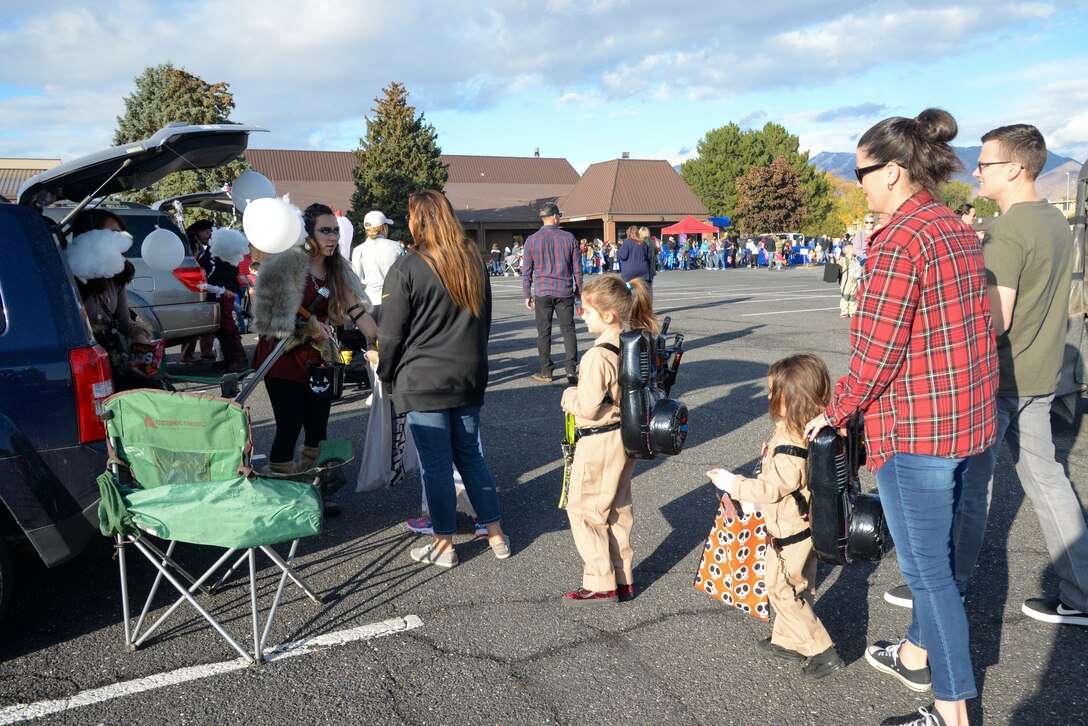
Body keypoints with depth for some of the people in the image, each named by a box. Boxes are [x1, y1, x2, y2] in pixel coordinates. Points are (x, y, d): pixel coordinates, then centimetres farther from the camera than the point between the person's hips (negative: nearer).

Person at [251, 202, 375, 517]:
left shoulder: (336, 270, 7)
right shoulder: (285, 264, -15)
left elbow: (357, 309, 1)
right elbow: (266, 315, -15)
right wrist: (308, 326, -14)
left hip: (318, 357, 7)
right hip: (284, 358, -6)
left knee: (317, 430, 9)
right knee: (289, 430, -5)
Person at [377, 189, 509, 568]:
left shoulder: (406, 269, -12)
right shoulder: (474, 262, 7)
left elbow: (391, 334, -8)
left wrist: (387, 376, 6)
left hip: (423, 382, -6)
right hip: (469, 377, 6)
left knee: (436, 465, 4)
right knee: (470, 455, 16)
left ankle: (444, 545, 16)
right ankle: (496, 536, 21)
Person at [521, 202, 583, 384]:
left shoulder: (531, 240, 0)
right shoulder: (569, 238, 0)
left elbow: (526, 270, 3)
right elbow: (577, 268, 4)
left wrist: (527, 294, 10)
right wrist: (579, 290, 14)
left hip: (542, 292, 0)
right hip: (565, 291, 0)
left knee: (543, 332, 6)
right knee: (568, 329, 6)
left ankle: (546, 372, 9)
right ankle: (571, 369, -3)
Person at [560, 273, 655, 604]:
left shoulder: (598, 356, -26)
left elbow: (588, 407, -26)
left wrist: (569, 396, -5)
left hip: (599, 442, -9)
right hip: (627, 435, 9)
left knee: (583, 510, 6)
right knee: (618, 508, 20)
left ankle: (601, 584, 11)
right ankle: (623, 578, 29)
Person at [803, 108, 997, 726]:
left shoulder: (901, 239, -19)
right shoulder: (959, 230, 10)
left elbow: (877, 349, -20)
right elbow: (967, 329, 15)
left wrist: (836, 413, -7)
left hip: (915, 427, -10)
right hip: (968, 417, 10)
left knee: (927, 566, 2)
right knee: (936, 550, 22)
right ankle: (918, 654, 41)